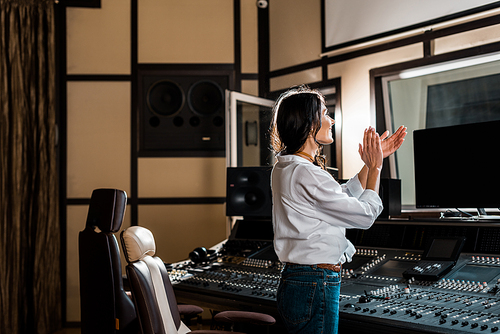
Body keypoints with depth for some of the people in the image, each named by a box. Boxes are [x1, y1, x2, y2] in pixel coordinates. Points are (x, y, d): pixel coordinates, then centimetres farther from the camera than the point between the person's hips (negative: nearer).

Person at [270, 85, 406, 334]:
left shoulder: (284, 168, 10)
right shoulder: (306, 174, -22)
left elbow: (344, 197, 18)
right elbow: (366, 215, -13)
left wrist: (372, 162, 16)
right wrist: (375, 167, -1)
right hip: (314, 287, -10)